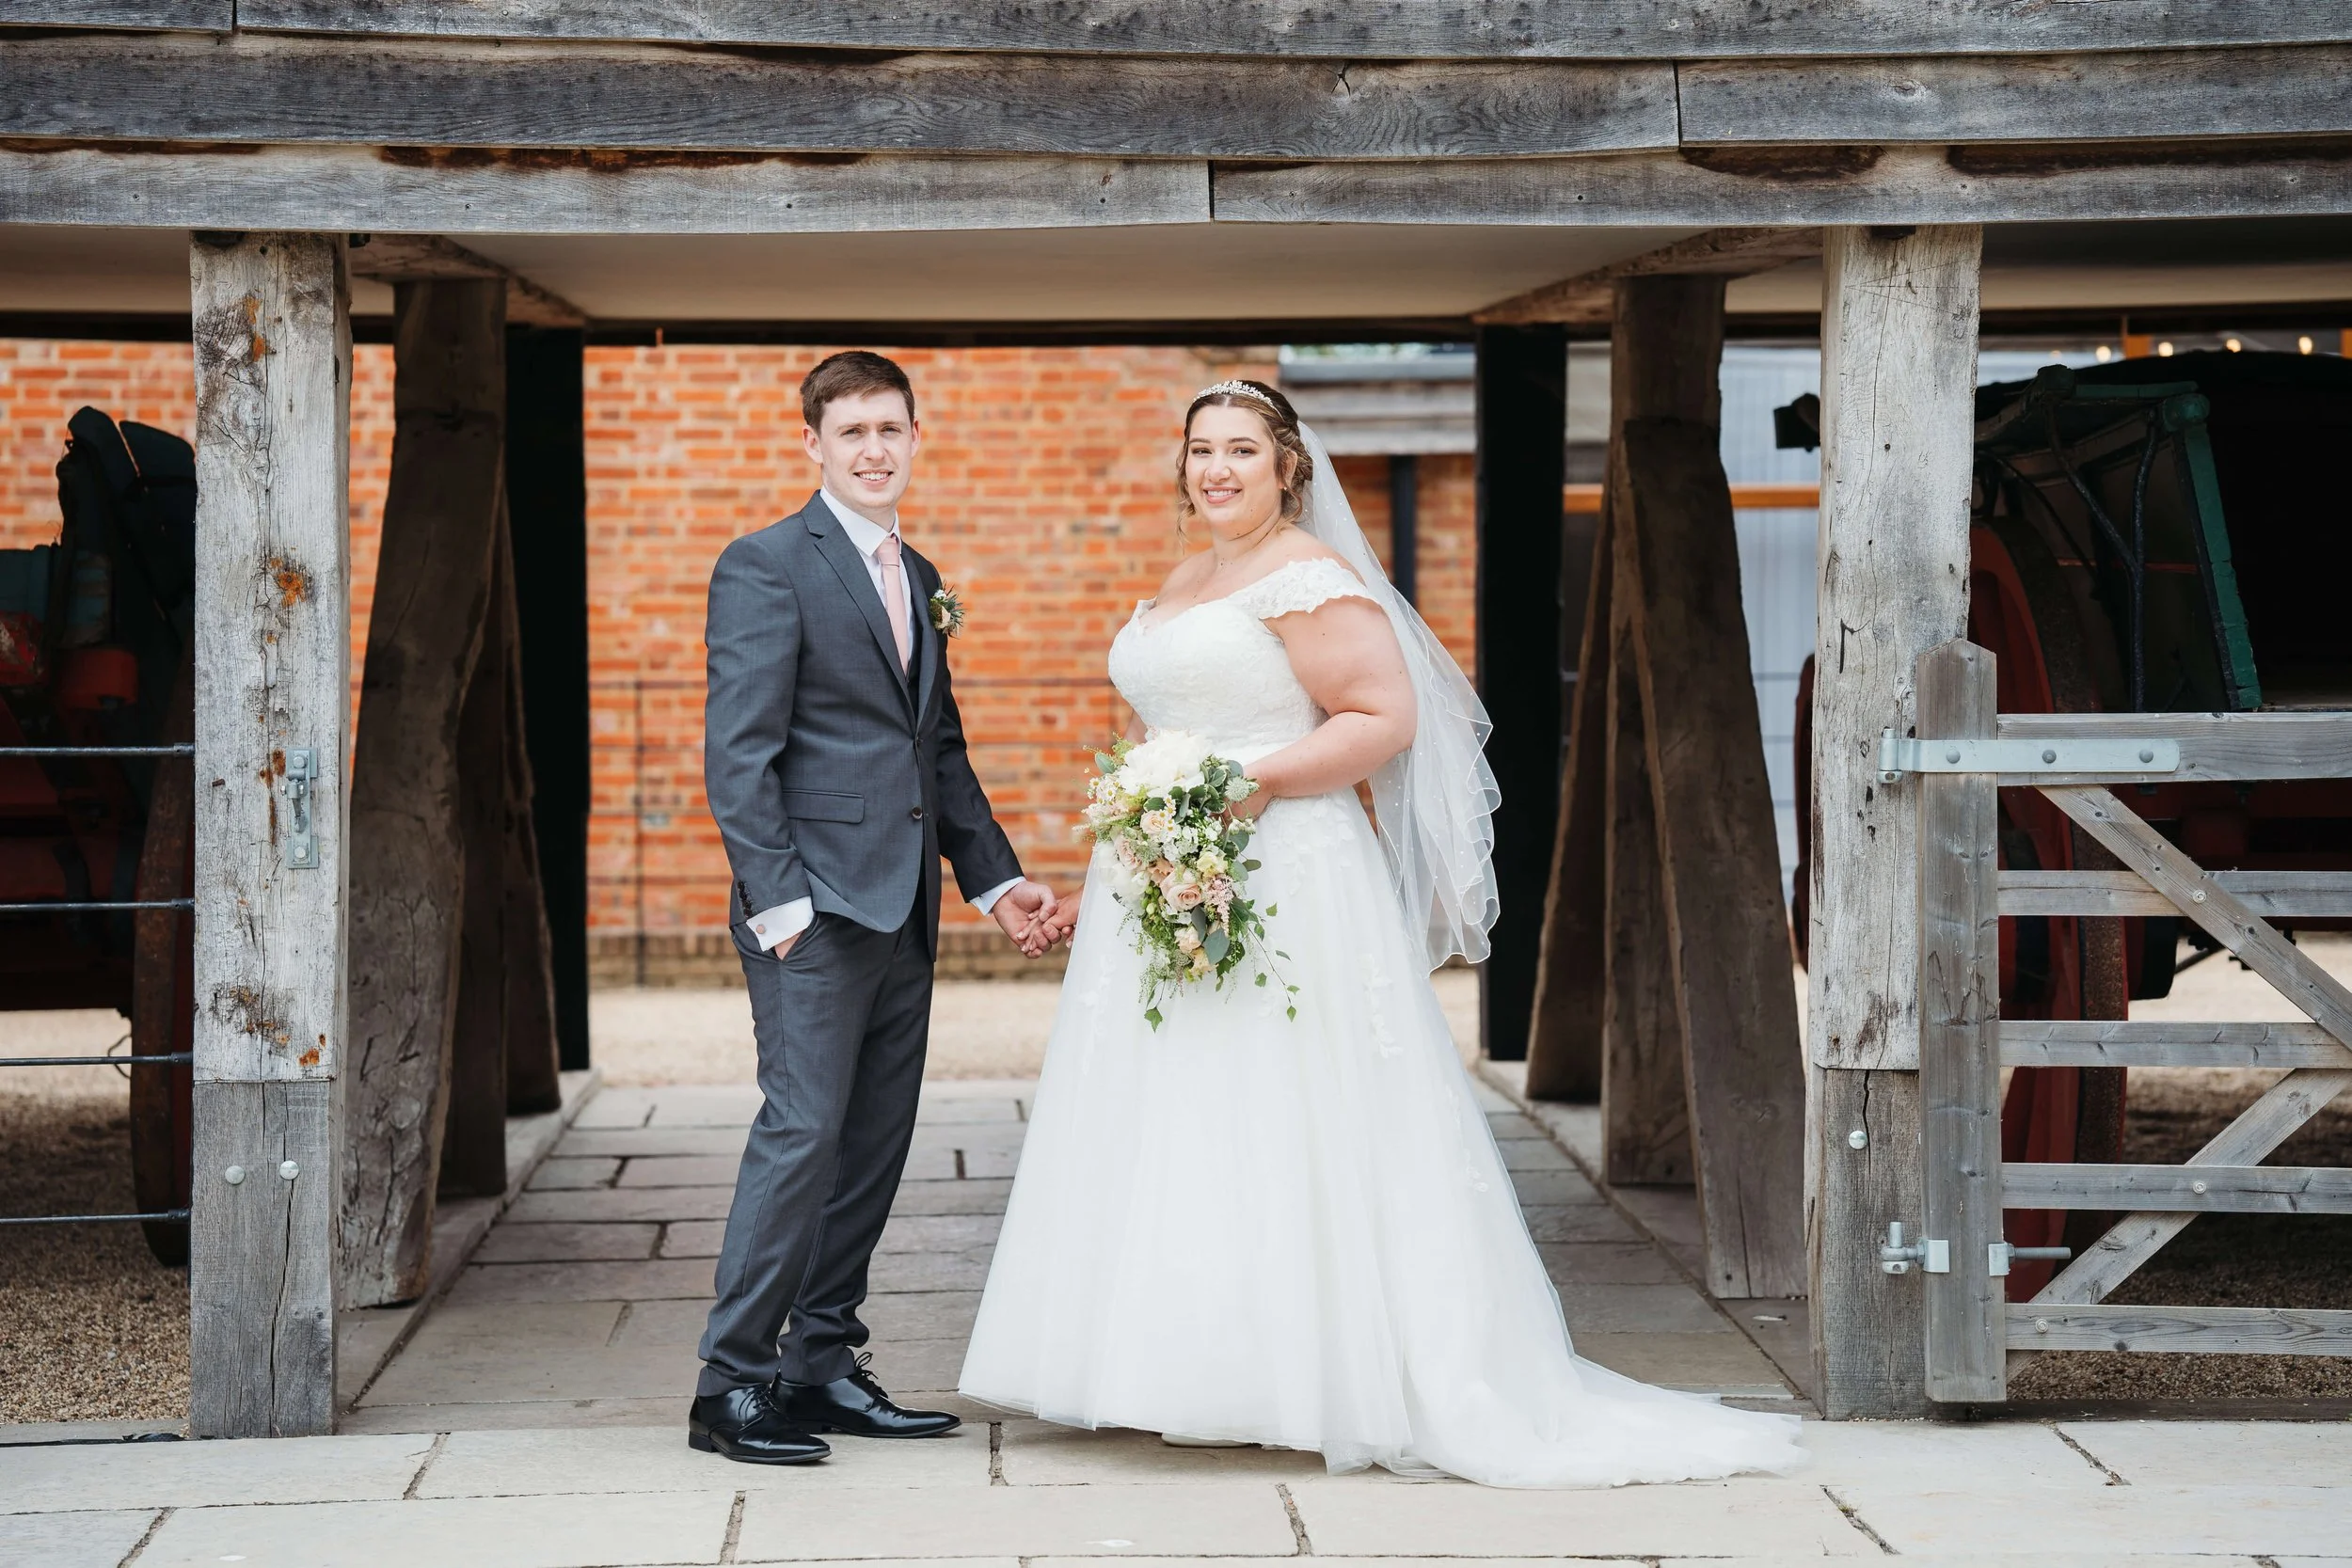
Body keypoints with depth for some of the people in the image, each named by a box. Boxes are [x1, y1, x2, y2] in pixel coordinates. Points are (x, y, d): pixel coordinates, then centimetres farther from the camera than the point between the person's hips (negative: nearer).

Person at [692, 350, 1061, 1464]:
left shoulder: (918, 578, 18)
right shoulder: (766, 568, -6)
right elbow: (737, 755, -12)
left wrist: (996, 878, 16)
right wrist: (777, 901, -18)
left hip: (902, 912, 8)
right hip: (816, 908, -8)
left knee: (876, 1144, 9)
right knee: (802, 1133, -11)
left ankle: (821, 1366, 17)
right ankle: (730, 1385, -5)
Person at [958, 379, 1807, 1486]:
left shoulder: (1307, 577, -8)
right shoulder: (1182, 586, 20)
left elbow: (1384, 719, -15)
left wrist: (1257, 781, -23)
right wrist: (1102, 883, 23)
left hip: (1281, 886, -9)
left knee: (1275, 1131, -9)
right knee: (1176, 1133, 6)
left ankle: (1307, 1381, -5)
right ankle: (1190, 1375, 10)